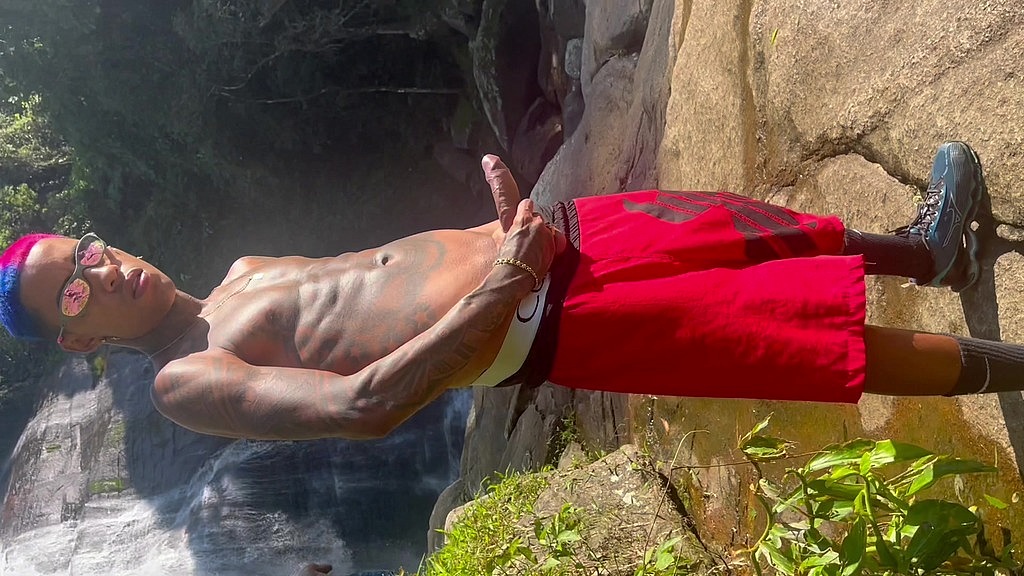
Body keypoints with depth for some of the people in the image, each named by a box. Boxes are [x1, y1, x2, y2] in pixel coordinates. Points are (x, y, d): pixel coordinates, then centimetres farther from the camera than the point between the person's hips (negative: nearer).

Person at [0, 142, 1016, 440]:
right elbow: (361, 404, -21)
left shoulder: (246, 270, 18)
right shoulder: (188, 383, -7)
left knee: (740, 225, 9)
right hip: (538, 331, -8)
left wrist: (510, 226, 6)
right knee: (767, 321, -7)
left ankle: (912, 247, 31)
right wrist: (497, 290, -20)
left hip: (534, 238, 8)